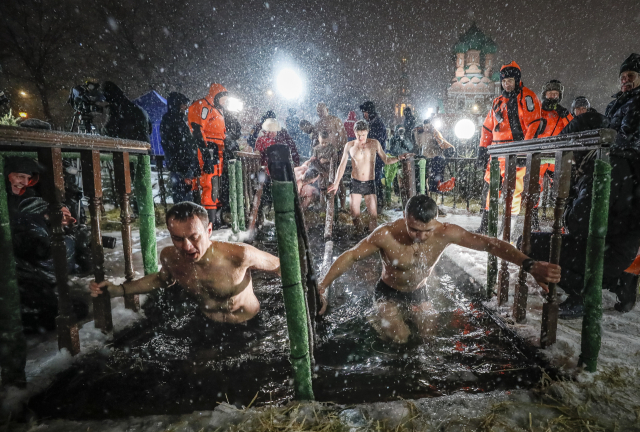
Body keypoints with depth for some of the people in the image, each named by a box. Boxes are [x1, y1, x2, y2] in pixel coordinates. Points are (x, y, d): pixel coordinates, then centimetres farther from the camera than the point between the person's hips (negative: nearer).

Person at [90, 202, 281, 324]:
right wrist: (119, 290, 0)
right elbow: (163, 278, 8)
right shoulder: (169, 257, -17)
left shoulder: (239, 255, -34)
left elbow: (277, 265, -16)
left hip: (252, 327, -3)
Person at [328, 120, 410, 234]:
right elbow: (342, 165, 5)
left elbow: (386, 160, 5)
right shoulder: (350, 145, 0)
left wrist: (398, 158, -13)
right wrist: (336, 183, 3)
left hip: (370, 183, 0)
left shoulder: (374, 143, 1)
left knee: (373, 215, -6)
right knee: (355, 215, 0)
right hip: (355, 183, 0)